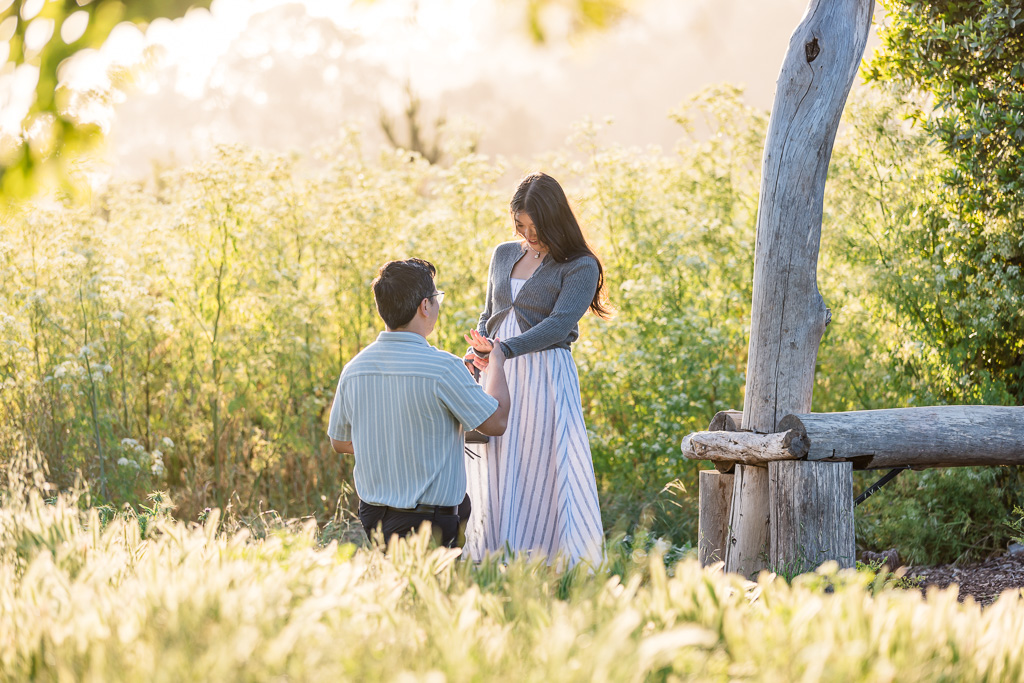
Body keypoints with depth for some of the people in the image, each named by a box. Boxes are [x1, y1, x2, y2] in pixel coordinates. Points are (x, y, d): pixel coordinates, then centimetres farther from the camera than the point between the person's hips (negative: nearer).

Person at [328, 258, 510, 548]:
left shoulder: (353, 369, 2)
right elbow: (496, 423, -4)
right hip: (429, 522, -8)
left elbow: (340, 442, 16)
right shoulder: (443, 367, -18)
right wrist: (496, 361, 11)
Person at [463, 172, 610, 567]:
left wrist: (504, 349, -27)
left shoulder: (579, 267, -4)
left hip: (545, 380, -5)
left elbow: (559, 324, -15)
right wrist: (478, 350, 2)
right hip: (496, 380, 6)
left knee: (544, 479, -7)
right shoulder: (504, 255, 15)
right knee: (494, 481, 5)